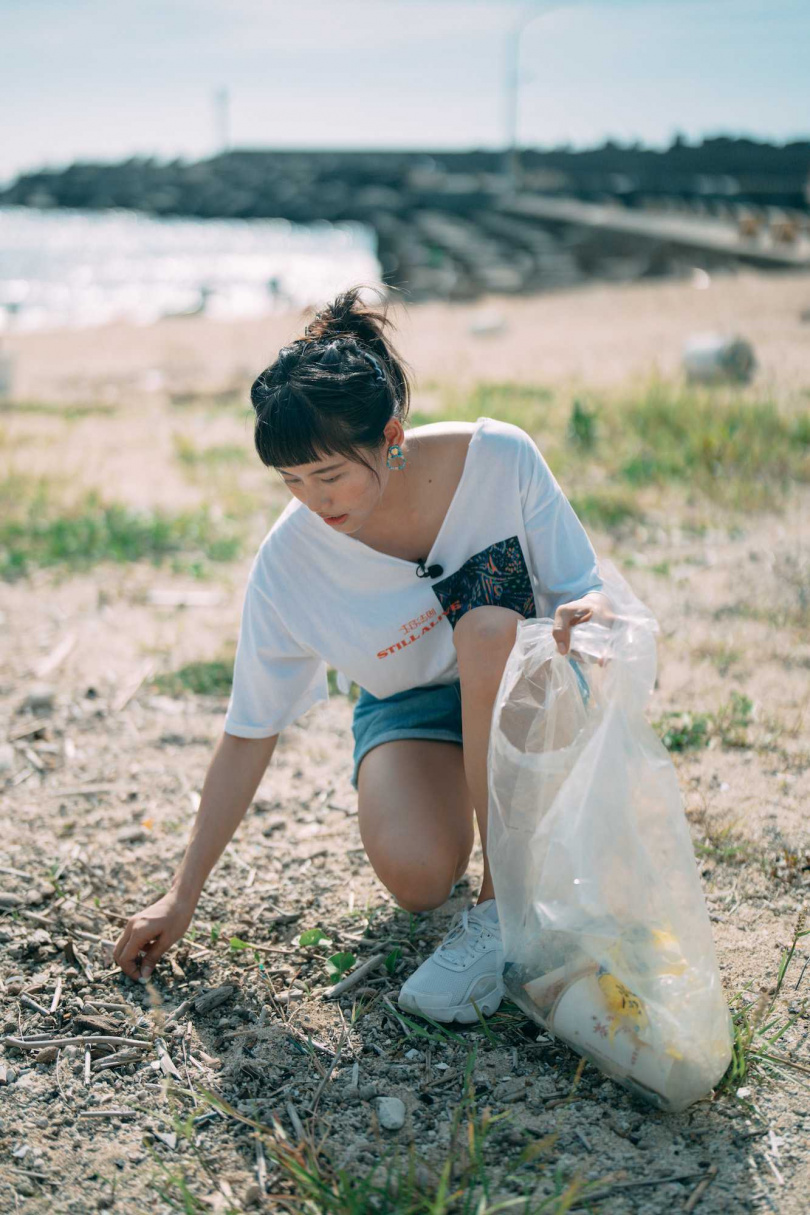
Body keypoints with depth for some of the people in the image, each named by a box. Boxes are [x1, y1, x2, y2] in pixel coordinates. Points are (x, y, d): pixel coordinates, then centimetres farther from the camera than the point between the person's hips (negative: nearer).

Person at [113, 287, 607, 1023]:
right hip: (411, 708, 0)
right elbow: (249, 737, -11)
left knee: (487, 609, -35)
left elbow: (585, 589, -11)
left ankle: (506, 905, -23)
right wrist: (183, 898, -7)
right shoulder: (289, 561, -20)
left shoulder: (497, 459, -22)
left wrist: (588, 617, -37)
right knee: (414, 873, -32)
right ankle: (458, 805, 8)